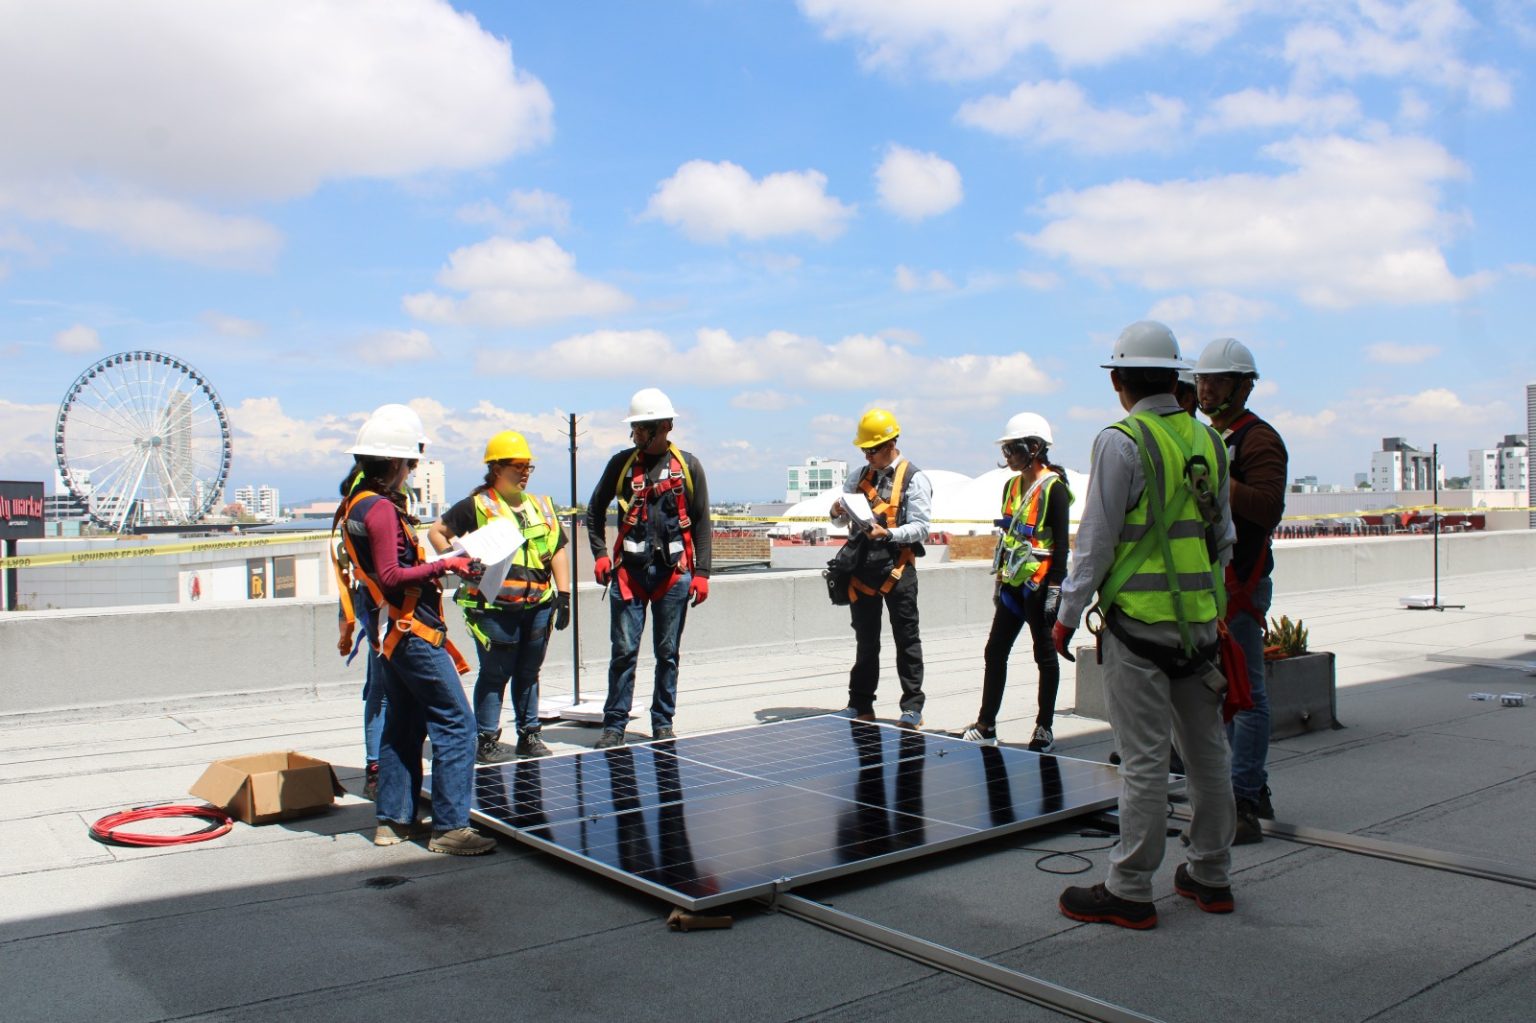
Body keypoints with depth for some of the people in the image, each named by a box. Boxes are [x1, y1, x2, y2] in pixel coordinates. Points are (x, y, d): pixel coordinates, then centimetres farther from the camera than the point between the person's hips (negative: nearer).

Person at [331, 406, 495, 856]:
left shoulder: (357, 504, 13)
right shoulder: (381, 509, -17)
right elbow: (391, 576, -22)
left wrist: (433, 568, 13)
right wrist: (443, 566, -18)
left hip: (391, 631, 10)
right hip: (410, 630, -10)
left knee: (404, 723, 17)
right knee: (455, 723, -7)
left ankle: (393, 819, 24)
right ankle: (450, 827, -5)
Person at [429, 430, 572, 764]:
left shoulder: (540, 506, 15)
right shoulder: (477, 506, -2)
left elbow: (558, 551, 15)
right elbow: (436, 532, 4)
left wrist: (563, 595, 8)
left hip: (537, 604, 5)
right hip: (495, 607, -5)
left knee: (529, 672, 14)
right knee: (495, 674, 1)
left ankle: (529, 735, 25)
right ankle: (487, 742, 11)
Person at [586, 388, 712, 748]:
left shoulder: (688, 466, 4)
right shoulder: (621, 463, 6)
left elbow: (702, 523, 6)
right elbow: (595, 510, 15)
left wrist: (701, 573, 0)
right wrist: (600, 554, 4)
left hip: (674, 571, 0)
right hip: (629, 570, 0)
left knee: (667, 652, 7)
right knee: (624, 651, -1)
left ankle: (663, 723, 18)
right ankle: (614, 725, 8)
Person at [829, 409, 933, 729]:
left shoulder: (914, 479, -3)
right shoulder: (859, 476, 14)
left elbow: (920, 528, -9)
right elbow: (842, 521, 18)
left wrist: (887, 534, -23)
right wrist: (837, 513, -5)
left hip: (897, 569, -5)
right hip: (862, 568, 5)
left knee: (906, 639, 1)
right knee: (865, 640, 12)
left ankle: (912, 708, 7)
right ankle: (861, 705, 19)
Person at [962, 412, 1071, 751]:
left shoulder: (1053, 488, -11)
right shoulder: (1012, 486, 11)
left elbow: (1061, 543, -13)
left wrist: (1055, 587, -17)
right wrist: (1000, 579, 18)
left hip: (1040, 584, -8)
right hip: (1013, 584, 8)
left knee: (1045, 655, 5)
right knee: (994, 652, 7)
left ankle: (1045, 729, 15)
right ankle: (986, 725, 15)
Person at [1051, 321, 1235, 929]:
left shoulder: (1122, 443, -11)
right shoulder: (1208, 441, 9)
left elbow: (1096, 540, -12)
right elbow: (1223, 536, 15)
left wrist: (1068, 614, -3)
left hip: (1139, 622, -7)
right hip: (1200, 621, 7)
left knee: (1144, 759, -2)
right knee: (1206, 750, 14)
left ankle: (1129, 891, 7)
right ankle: (1210, 876, 27)